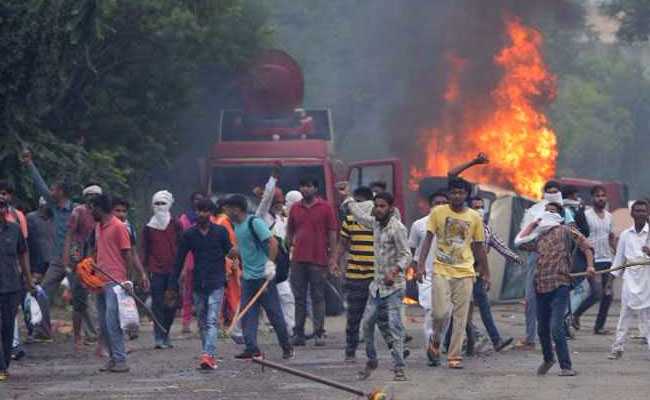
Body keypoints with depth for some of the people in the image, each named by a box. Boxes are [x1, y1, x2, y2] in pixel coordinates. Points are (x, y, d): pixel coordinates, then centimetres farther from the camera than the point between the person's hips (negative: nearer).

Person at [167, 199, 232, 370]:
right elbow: (179, 261, 8)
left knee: (212, 320, -13)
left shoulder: (220, 232, 1)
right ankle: (208, 355, 16)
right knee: (202, 322, 8)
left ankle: (208, 355, -22)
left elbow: (230, 252, 2)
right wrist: (172, 287, 4)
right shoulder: (189, 235, 5)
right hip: (198, 284, 3)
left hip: (216, 283, -3)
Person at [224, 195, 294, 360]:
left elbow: (272, 242, -21)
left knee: (274, 313, 0)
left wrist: (270, 263, -26)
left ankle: (287, 348, 11)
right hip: (248, 277, 8)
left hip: (263, 276, -8)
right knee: (247, 314, -1)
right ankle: (252, 348, -1)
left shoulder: (254, 222, -13)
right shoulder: (237, 226, 13)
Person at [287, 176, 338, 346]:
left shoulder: (325, 208, 0)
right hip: (298, 259, 4)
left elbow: (332, 233, 0)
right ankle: (299, 334, 8)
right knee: (299, 298, 5)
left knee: (318, 297, 0)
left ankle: (318, 334, 2)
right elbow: (289, 231, 17)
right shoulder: (295, 208, 11)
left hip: (318, 260, -3)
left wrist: (332, 256, -4)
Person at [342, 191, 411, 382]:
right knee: (367, 323, 8)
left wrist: (394, 271, -31)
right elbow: (360, 214, 30)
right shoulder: (376, 223, 9)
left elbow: (406, 255, -16)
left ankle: (399, 368, -13)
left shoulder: (397, 228, -13)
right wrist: (347, 199, 42)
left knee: (394, 326, -12)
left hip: (394, 286, -7)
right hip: (377, 285, 8)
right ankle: (371, 361, 25)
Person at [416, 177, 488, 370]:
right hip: (441, 270, -2)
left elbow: (479, 247, 13)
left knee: (460, 317, 0)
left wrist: (485, 273, 15)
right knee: (440, 313, -13)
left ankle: (454, 356, 6)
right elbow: (428, 238, 0)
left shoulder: (474, 217, 6)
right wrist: (421, 265, -10)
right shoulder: (438, 212, 1)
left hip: (465, 272, 2)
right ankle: (435, 343, 15)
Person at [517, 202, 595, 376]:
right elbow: (521, 241, 15)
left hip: (559, 285, -6)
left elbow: (585, 245, -3)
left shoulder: (565, 230, 1)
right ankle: (548, 359, 36)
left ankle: (566, 366, -10)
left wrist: (590, 265, -15)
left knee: (556, 328, -16)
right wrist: (533, 223, 18)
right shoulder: (539, 237, 19)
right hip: (541, 286, 6)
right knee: (542, 329, 15)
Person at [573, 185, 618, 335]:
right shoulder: (586, 215, -6)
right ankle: (576, 315, 9)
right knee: (597, 293, -13)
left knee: (608, 295, 3)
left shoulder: (609, 216, 13)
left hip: (607, 260, 6)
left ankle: (599, 326, 11)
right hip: (593, 261, -6)